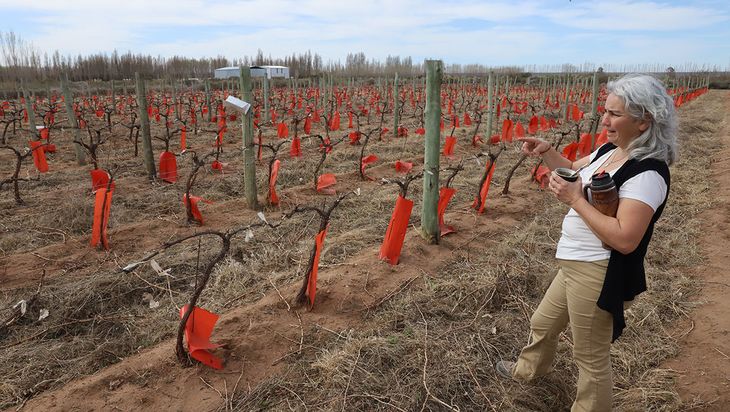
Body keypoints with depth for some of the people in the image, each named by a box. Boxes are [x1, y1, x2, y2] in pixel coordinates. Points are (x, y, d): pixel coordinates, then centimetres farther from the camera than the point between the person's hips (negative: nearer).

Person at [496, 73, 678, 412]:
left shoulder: (647, 173, -24)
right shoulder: (609, 150, 3)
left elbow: (625, 240, -31)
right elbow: (573, 171, 22)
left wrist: (575, 199, -26)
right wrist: (546, 152, 3)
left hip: (599, 276, -10)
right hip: (575, 266, 10)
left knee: (590, 358, 9)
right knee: (542, 324, 29)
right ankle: (528, 369, 56)